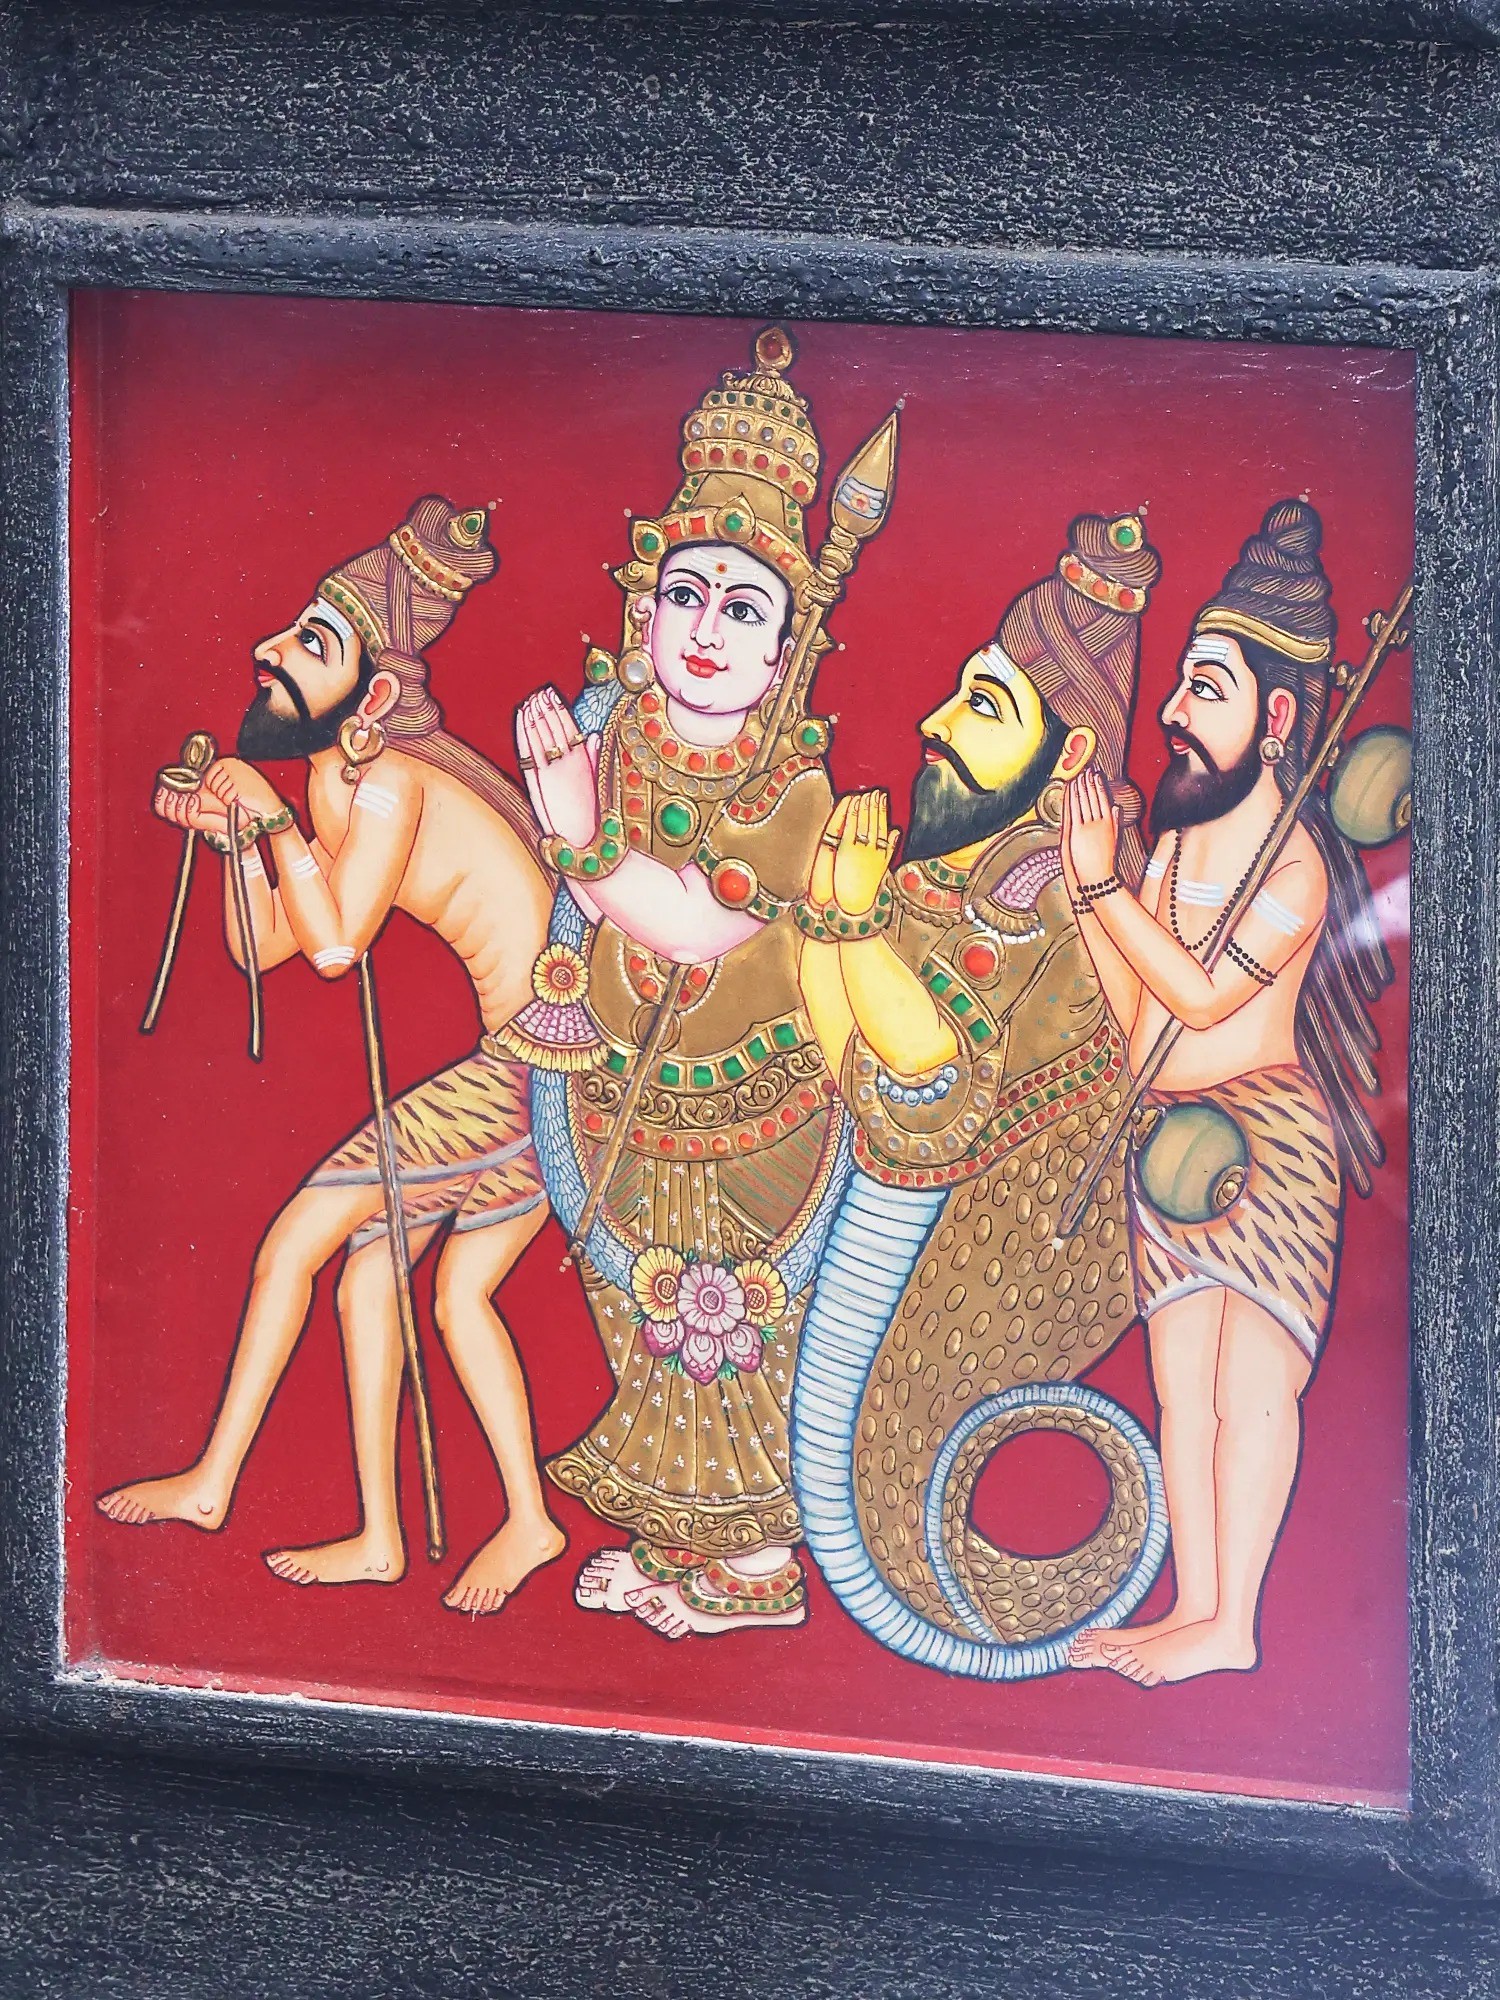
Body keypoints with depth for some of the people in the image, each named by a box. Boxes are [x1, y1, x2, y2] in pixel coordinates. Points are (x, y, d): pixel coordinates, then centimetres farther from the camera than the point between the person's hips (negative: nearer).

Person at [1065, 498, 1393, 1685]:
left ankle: (1233, 1623, -13)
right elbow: (1135, 1012, 13)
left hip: (1264, 1132, -8)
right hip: (1168, 1135, 8)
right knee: (1183, 1382, 6)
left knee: (1251, 1379, -10)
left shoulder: (1295, 864, -10)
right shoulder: (1175, 838, 13)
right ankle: (1194, 1611, 7)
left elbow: (1203, 993, -19)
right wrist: (1085, 884, 6)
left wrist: (1104, 884, -14)